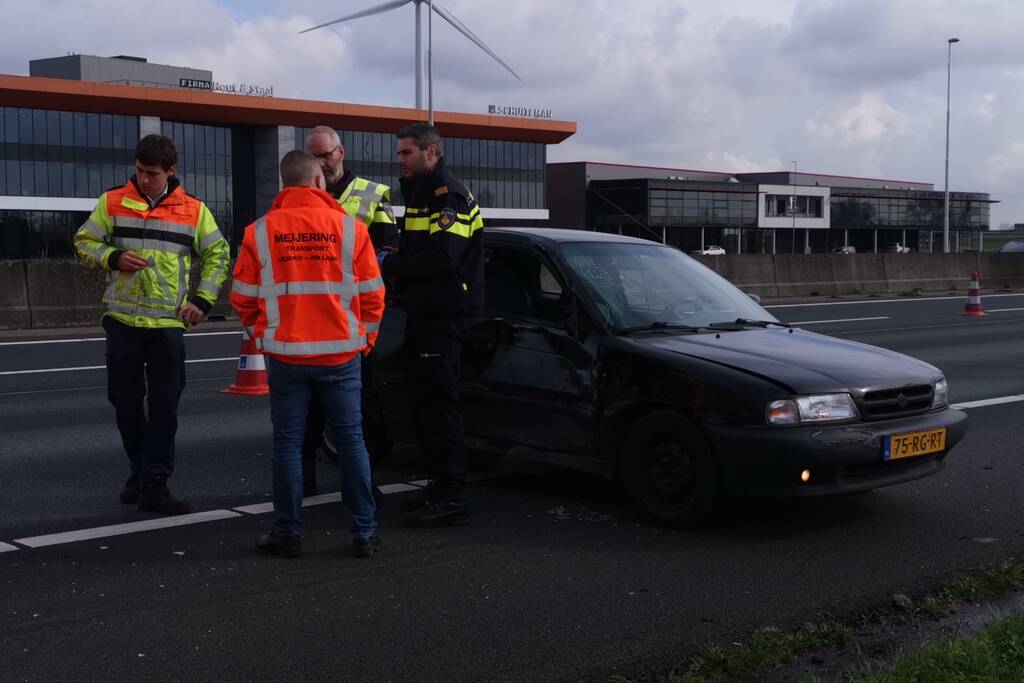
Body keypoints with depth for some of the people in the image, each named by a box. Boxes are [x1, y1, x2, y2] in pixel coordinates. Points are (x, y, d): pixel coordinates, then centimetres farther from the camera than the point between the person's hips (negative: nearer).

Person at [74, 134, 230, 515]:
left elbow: (217, 255, 10)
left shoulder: (194, 210, 2)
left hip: (169, 322, -1)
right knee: (125, 399, 8)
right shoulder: (112, 202, 3)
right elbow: (84, 241, 8)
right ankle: (141, 469, 26)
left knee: (164, 405, -2)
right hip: (123, 318, 1)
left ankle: (154, 484, 2)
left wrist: (202, 301, 1)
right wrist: (113, 258, -11)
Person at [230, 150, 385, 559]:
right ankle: (364, 533, 12)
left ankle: (288, 533, 13)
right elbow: (372, 294, 0)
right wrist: (364, 339, 14)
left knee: (287, 444, 8)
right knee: (351, 441, 8)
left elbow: (243, 297, 2)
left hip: (285, 356, 0)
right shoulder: (350, 228, -3)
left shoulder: (260, 232, -2)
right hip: (341, 355, 0)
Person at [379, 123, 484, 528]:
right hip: (423, 313, 10)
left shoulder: (448, 196, -12)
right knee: (420, 401, 13)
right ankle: (441, 486, 22)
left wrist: (389, 265, -18)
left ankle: (451, 498, -6)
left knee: (439, 404, -10)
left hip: (444, 316, -10)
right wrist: (394, 265, 1)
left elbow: (442, 257, -24)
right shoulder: (420, 195, 22)